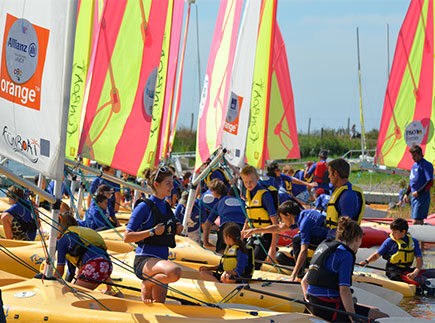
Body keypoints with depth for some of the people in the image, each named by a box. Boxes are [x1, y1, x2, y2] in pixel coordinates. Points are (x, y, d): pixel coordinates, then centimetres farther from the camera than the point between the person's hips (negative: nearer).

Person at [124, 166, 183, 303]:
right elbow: (127, 237, -13)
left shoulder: (166, 206, 14)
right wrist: (152, 232, -20)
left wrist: (175, 230, 7)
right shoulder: (144, 207, -9)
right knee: (175, 272, -36)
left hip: (162, 259, 8)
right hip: (145, 260, -8)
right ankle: (147, 284, -10)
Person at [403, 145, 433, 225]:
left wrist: (418, 192, -20)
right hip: (414, 197, 9)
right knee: (419, 221, 10)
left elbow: (430, 182, -17)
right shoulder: (414, 165, 17)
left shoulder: (426, 165, -10)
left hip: (422, 197, -9)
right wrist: (406, 194, 19)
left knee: (416, 222, -15)